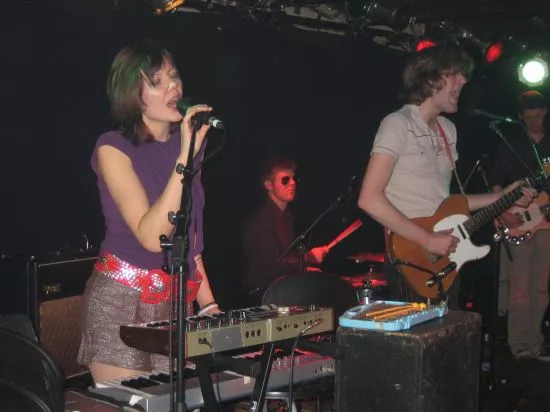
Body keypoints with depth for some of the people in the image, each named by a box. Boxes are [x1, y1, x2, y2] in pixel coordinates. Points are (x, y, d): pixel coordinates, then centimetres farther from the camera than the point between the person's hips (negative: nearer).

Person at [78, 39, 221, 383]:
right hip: (122, 302, -5)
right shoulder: (113, 149, -10)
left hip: (179, 302, 6)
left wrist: (208, 303, 11)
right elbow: (151, 236, -23)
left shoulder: (185, 142, 8)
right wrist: (185, 157, -25)